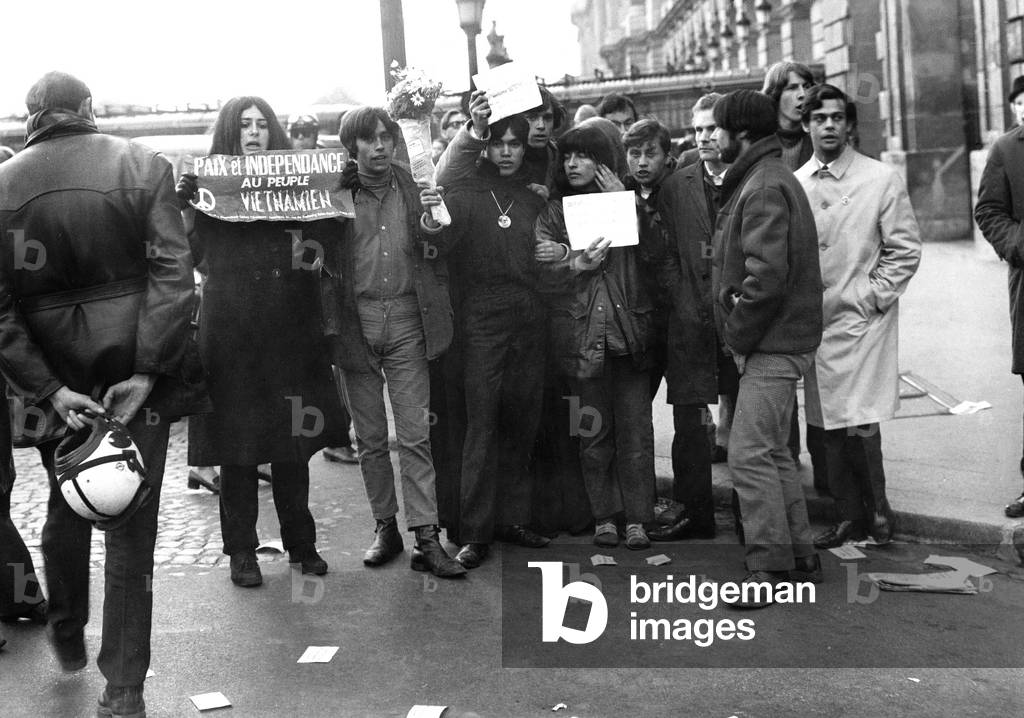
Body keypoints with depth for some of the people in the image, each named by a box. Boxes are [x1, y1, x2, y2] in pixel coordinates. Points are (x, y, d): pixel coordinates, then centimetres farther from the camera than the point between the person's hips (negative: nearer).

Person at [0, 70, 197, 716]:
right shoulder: (143, 166, -6)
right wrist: (147, 372, -15)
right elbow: (173, 273, -15)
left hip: (53, 376, 3)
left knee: (66, 504, 25)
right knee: (131, 524, 6)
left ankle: (68, 635, 43)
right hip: (133, 366, -2)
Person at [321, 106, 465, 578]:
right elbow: (322, 260, 3)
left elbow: (435, 260, 10)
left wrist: (431, 230, -11)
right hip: (355, 321, 0)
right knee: (369, 437, 8)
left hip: (406, 318, 0)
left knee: (415, 435, -3)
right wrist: (329, 323, -12)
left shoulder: (414, 189, 7)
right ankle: (385, 527, 21)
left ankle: (426, 538, -1)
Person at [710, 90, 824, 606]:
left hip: (772, 344, -11)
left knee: (749, 454, -9)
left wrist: (737, 334, -15)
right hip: (777, 341, 11)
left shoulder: (765, 187, -15)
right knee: (772, 452, 15)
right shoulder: (763, 179, 18)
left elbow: (766, 275, -25)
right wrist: (737, 332, 11)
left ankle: (769, 568, -2)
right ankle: (799, 557, 24)